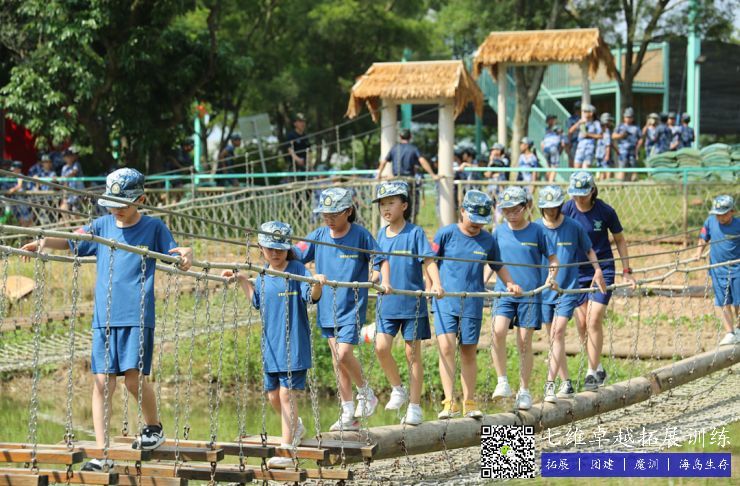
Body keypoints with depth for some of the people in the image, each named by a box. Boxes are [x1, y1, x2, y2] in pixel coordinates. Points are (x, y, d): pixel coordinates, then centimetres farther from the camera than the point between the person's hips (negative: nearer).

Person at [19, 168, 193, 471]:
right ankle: (101, 453, -2)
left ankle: (153, 427, 18)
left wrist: (186, 254, -17)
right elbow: (71, 241, 9)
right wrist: (44, 242, -9)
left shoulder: (153, 228, 5)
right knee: (102, 382, -4)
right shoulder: (103, 226, 12)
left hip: (137, 316, -3)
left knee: (134, 378, -11)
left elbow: (175, 257, 6)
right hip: (104, 318, 3)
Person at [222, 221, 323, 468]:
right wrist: (242, 280, 16)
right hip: (271, 344, 7)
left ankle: (286, 450, -9)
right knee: (273, 394, 14)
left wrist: (317, 284, -45)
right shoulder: (263, 274, 8)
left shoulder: (297, 270, -10)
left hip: (293, 344, -7)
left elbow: (311, 296, -24)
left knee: (286, 393, -11)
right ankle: (295, 427, 42)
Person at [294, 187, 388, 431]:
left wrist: (385, 282, -18)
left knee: (344, 354, -17)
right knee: (337, 361, 7)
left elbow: (381, 260, -2)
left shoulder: (360, 235, -7)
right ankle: (349, 415, 14)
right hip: (327, 307, 5)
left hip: (352, 306, -5)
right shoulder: (319, 236, 3)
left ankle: (365, 392, 10)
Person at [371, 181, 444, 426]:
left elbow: (429, 261, -14)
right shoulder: (381, 234, 9)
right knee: (381, 347, -10)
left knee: (413, 353, 2)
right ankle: (398, 390, 12)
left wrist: (436, 284, -28)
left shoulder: (415, 233, -7)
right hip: (387, 302, 4)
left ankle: (415, 406, 8)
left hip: (412, 303, -4)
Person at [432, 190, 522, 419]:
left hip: (472, 304, 2)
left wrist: (510, 283, 5)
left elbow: (498, 266, 21)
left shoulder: (487, 240, 6)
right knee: (446, 348, -14)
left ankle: (469, 402, 19)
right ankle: (450, 402, -14)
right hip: (445, 302, -2)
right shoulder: (446, 234, -1)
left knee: (469, 353, 8)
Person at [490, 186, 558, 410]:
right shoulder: (499, 232, 8)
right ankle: (502, 382, -12)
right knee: (498, 331, -22)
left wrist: (551, 278, -11)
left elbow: (553, 260, 6)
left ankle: (524, 391, 15)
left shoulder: (536, 231, 1)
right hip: (504, 292, 1)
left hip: (530, 293, -1)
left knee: (524, 342, 2)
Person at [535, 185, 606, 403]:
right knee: (552, 337, 9)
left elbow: (588, 250, 12)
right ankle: (566, 383, 22)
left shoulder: (574, 227, -4)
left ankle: (550, 384, -23)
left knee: (558, 332, -17)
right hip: (543, 290, 3)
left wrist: (597, 270, 3)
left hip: (568, 289, -3)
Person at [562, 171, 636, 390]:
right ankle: (597, 368, 20)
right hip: (576, 272, 3)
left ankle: (592, 373, -6)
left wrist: (626, 270, 4)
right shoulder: (567, 210, -6)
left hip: (602, 270, -3)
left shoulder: (605, 211, -9)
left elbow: (620, 240, 4)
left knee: (594, 321, -11)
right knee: (581, 323, 3)